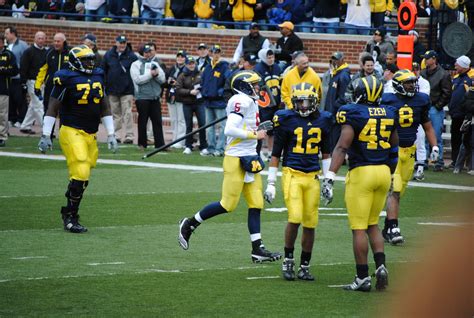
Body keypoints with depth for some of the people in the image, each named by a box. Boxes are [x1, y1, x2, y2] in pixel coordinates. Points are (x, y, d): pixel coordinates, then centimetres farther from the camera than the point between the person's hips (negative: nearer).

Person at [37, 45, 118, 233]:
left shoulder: (98, 77, 12)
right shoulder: (66, 79, -8)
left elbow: (104, 108, 20)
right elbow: (52, 107, -6)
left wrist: (110, 135, 18)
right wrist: (45, 136, -9)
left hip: (91, 135, 7)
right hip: (72, 132, -6)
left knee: (81, 178, 5)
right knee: (80, 175, -16)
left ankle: (69, 215, 18)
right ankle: (70, 217, -6)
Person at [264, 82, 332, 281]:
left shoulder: (323, 120, 8)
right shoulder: (286, 120, -3)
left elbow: (325, 153, 18)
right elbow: (276, 154, 2)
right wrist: (271, 183, 0)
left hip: (312, 177, 4)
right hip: (292, 174, -4)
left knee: (310, 223, 3)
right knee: (295, 218, -17)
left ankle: (304, 267, 15)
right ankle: (288, 261, 3)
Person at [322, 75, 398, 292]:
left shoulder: (353, 114, -9)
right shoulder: (388, 114, 8)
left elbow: (342, 147, -18)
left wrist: (330, 177, -22)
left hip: (361, 172, -6)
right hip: (383, 171, 6)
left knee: (359, 228, 0)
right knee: (372, 224, 19)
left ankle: (363, 278, 1)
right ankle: (381, 265, 3)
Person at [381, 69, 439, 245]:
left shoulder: (420, 101, 6)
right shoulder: (388, 101, -7)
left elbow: (428, 127, 16)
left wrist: (434, 147, 6)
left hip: (409, 152, 5)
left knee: (398, 192, 10)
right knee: (394, 190, -16)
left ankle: (387, 228, 20)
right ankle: (394, 229, -19)